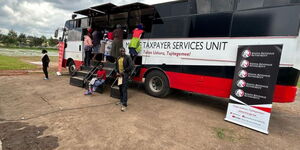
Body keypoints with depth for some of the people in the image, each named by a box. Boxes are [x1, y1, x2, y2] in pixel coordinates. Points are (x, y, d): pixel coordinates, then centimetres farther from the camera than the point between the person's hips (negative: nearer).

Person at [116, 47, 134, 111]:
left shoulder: (127, 58, -7)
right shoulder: (118, 58, 13)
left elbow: (131, 66, -15)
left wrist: (124, 71, -16)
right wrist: (117, 72, 7)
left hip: (125, 75, -7)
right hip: (120, 75, 7)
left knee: (124, 89, -13)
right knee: (120, 88, 16)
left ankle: (124, 104, -13)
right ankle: (121, 100, 33)